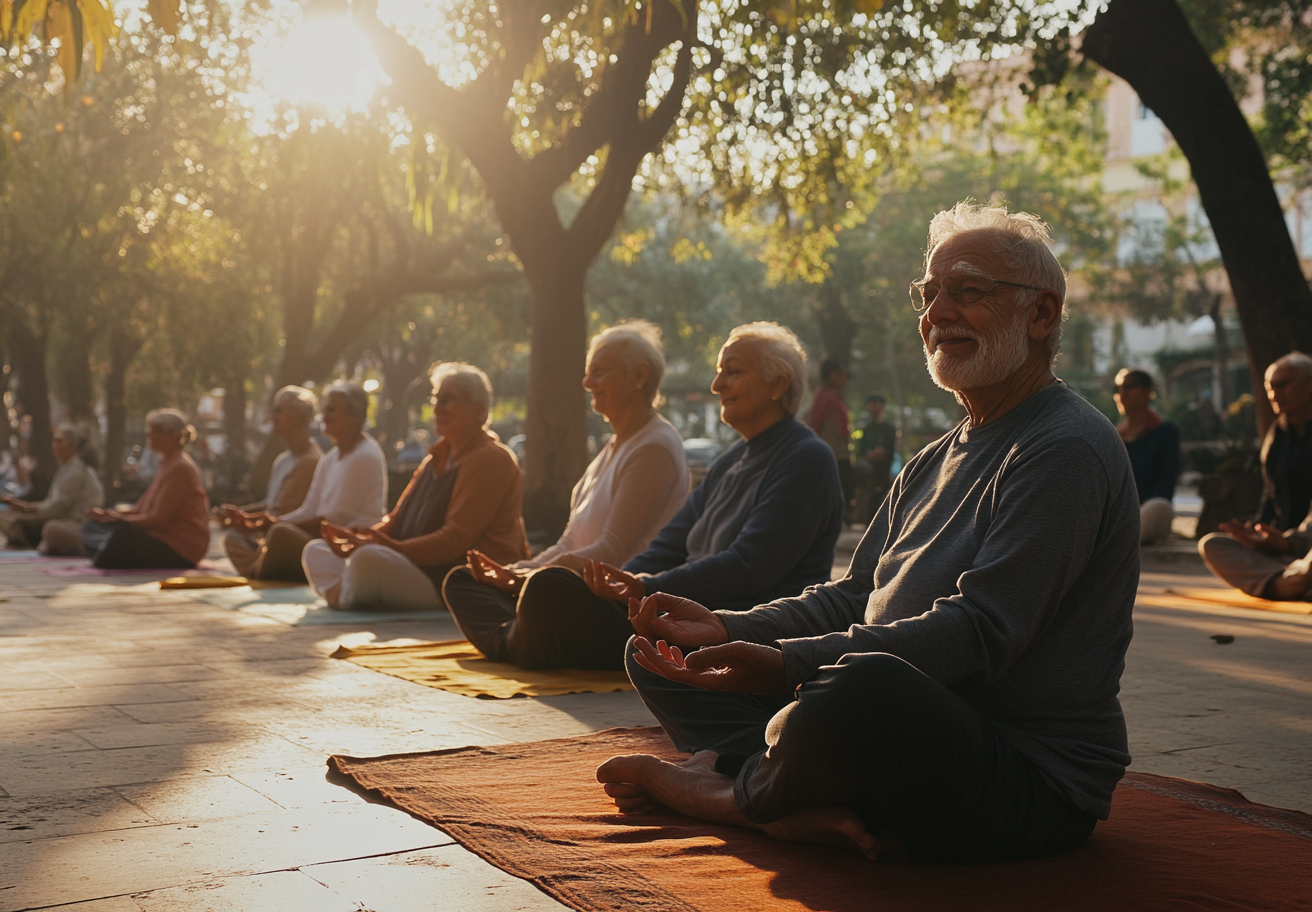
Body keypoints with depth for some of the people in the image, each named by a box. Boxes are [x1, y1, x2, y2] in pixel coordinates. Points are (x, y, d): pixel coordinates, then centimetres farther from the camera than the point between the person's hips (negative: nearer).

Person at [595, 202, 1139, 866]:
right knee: (660, 653, 9)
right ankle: (801, 807, -17)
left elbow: (981, 634, -23)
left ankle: (723, 792, -10)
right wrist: (728, 630, 1)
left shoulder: (1068, 450, -12)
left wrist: (788, 665, -30)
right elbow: (852, 597, 19)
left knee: (862, 686, -42)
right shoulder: (934, 463, 19)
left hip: (1031, 778, -9)